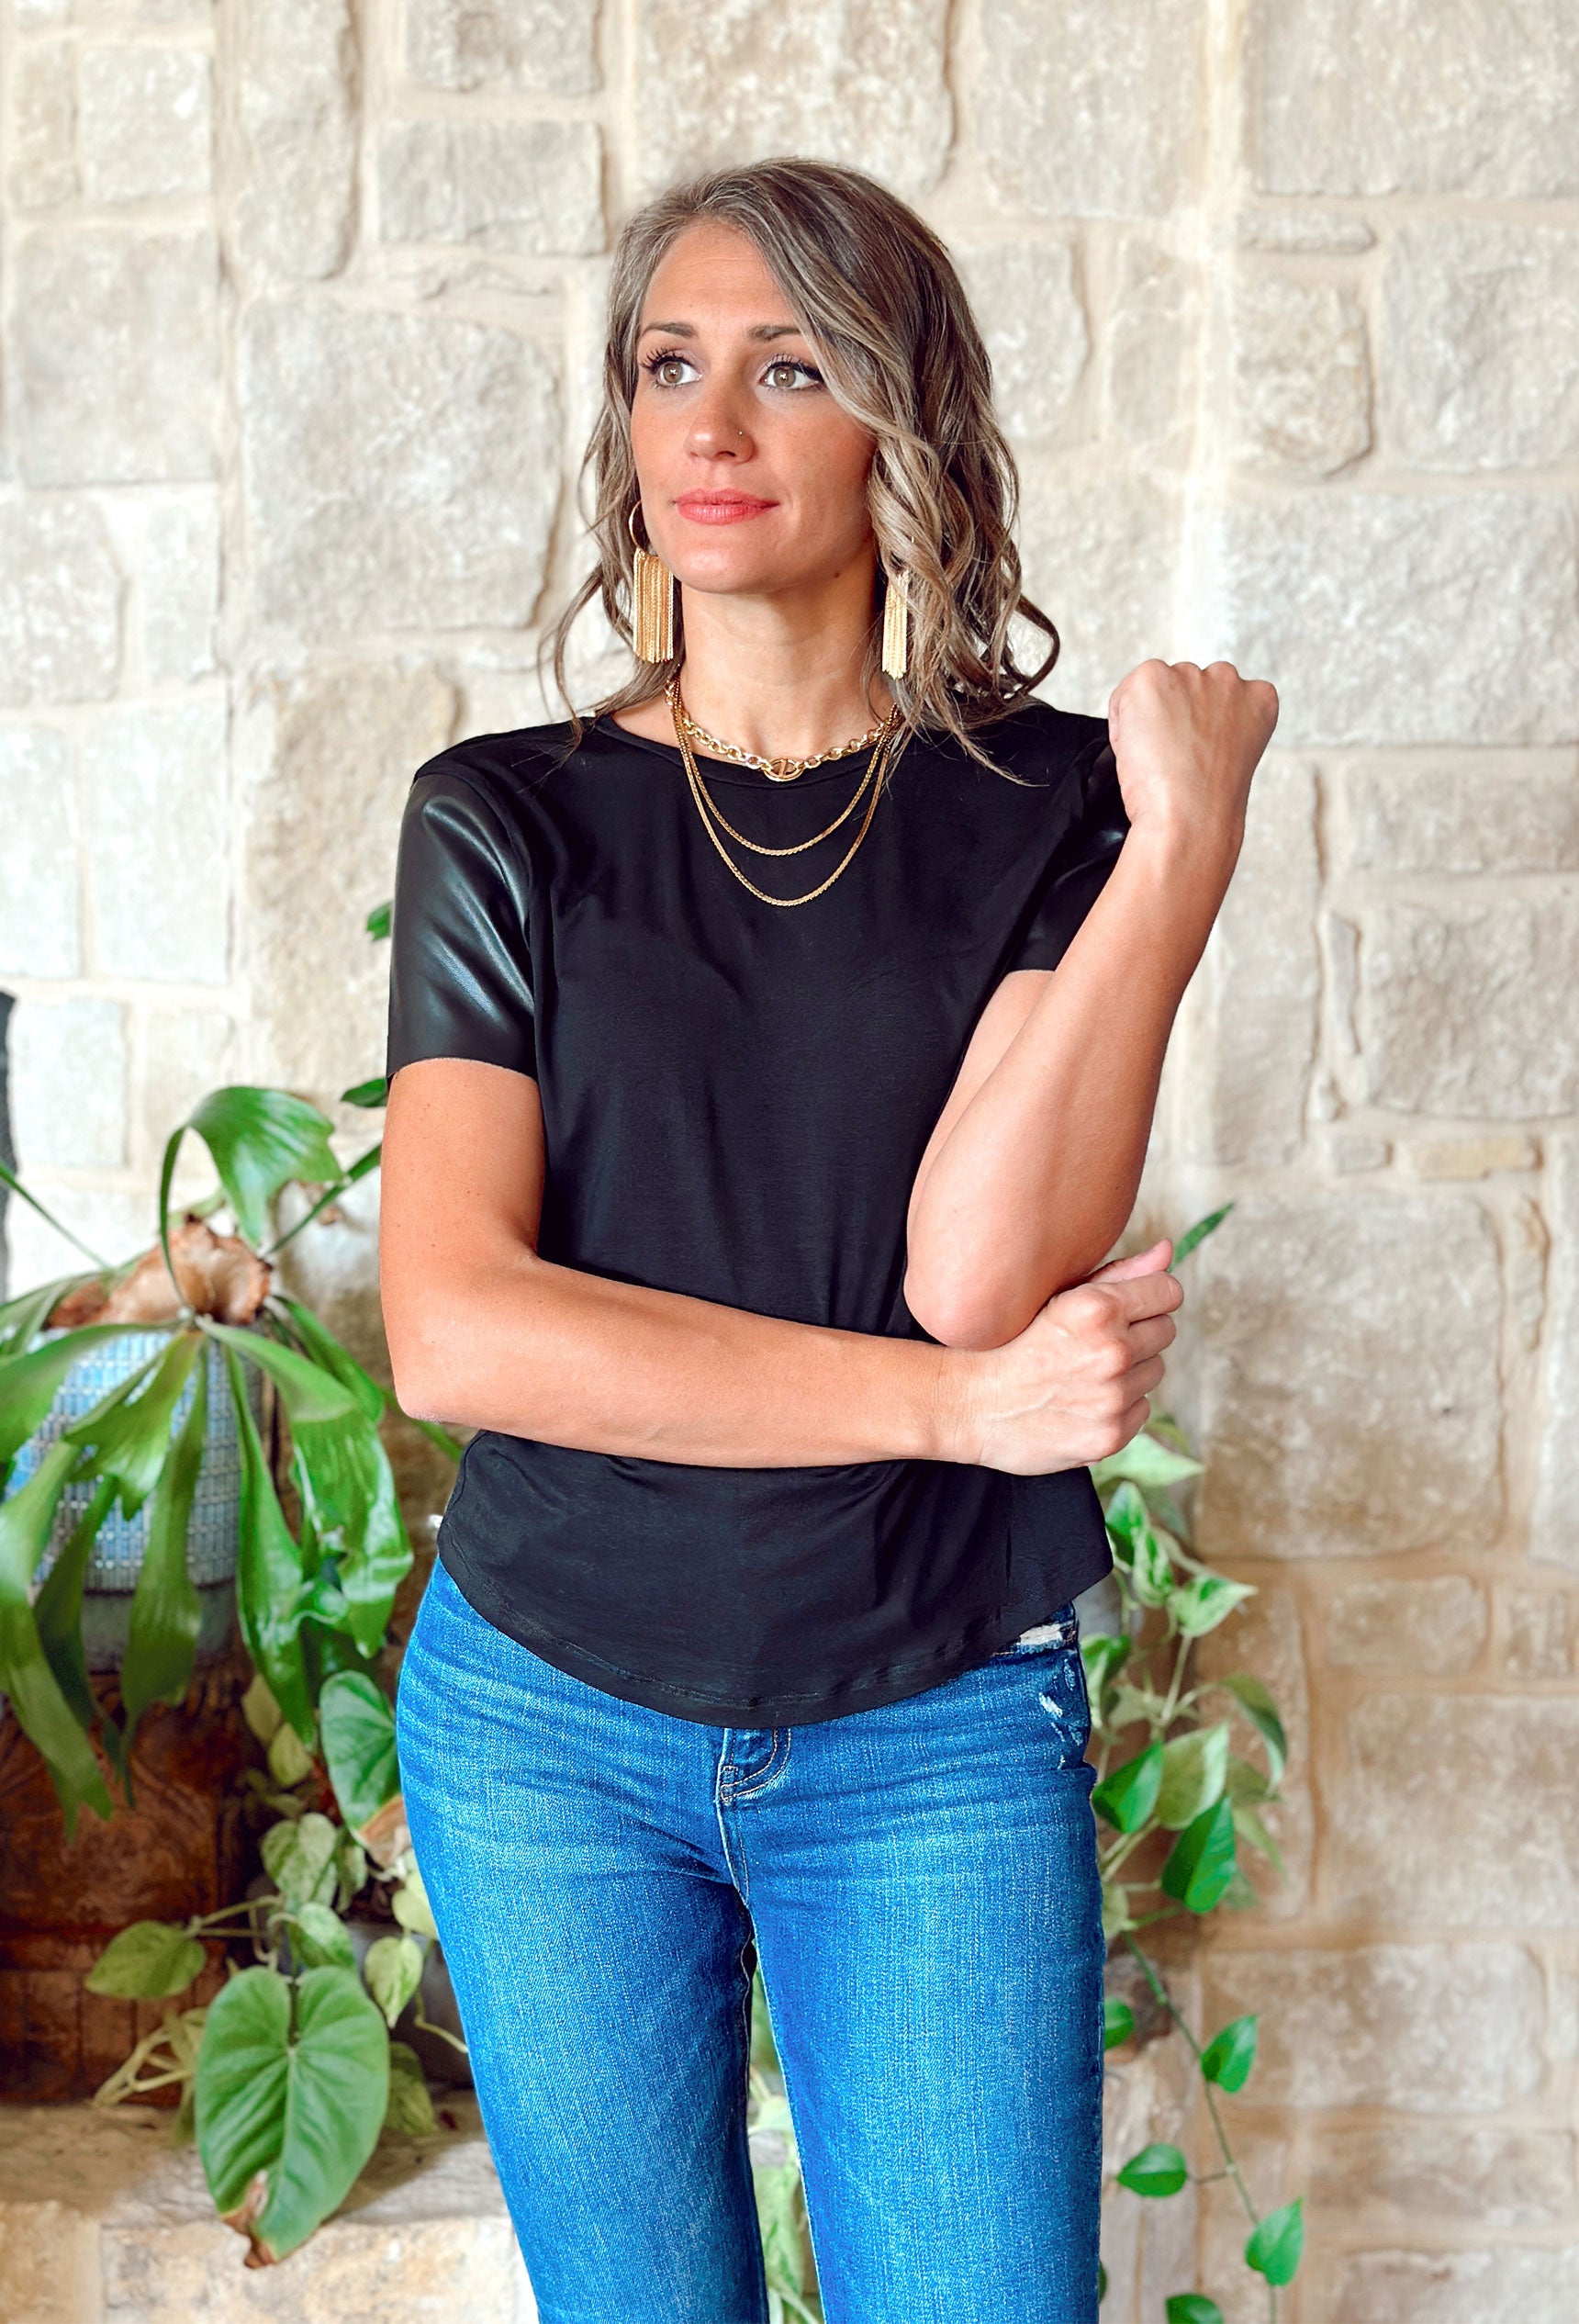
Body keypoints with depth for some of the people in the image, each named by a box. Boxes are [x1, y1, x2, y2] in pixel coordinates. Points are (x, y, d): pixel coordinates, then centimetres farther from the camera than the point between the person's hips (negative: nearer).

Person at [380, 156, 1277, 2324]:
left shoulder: (1051, 800, -4)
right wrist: (952, 1401, -17)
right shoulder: (509, 817, -3)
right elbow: (454, 1327, -15)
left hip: (937, 1735, -1)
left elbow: (981, 1272, -18)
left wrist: (1186, 843, -19)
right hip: (548, 1714, 1)